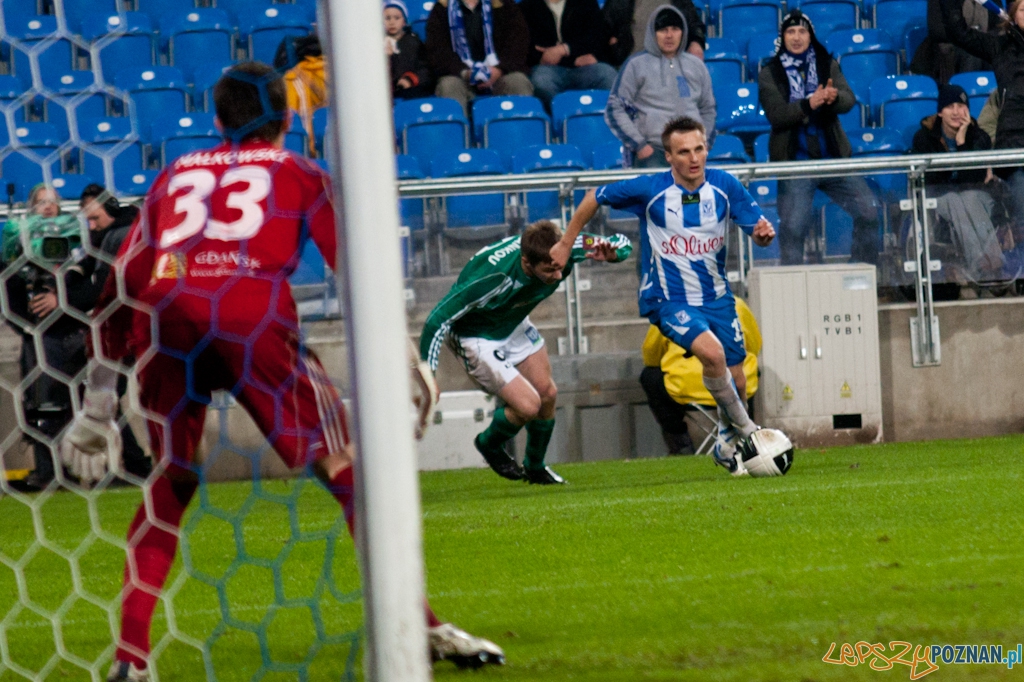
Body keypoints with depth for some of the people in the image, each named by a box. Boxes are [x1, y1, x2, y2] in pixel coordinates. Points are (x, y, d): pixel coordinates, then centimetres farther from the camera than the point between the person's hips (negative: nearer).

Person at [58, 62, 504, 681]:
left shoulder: (176, 175, 31)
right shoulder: (298, 172, 24)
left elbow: (121, 285, 28)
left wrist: (99, 402, 31)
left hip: (165, 320, 3)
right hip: (254, 316, -3)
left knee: (170, 483, 21)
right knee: (347, 468, 3)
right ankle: (420, 626, -7)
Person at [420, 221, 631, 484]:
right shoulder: (492, 278, -42)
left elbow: (623, 244, -15)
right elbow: (438, 319, -34)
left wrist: (610, 253, -41)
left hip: (515, 325, 6)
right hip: (475, 335, -6)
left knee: (547, 395, 7)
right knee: (528, 405, -13)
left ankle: (536, 469, 34)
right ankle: (489, 445, 20)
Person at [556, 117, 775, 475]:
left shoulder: (724, 186, -8)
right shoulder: (650, 189, -15)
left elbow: (757, 229, -3)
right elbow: (594, 198, -1)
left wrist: (763, 232, -28)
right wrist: (565, 244, 5)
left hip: (717, 297, 4)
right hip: (668, 299, -4)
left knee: (737, 383, 7)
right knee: (712, 352, -30)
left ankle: (727, 444, 37)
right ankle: (743, 427, -7)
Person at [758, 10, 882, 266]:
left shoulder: (828, 65, 9)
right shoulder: (770, 74, 1)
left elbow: (849, 100, -4)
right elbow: (775, 114, -12)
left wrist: (834, 98, -28)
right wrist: (809, 104, -28)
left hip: (833, 158, 3)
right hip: (794, 162, -3)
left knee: (869, 211, -2)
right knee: (792, 228, -10)